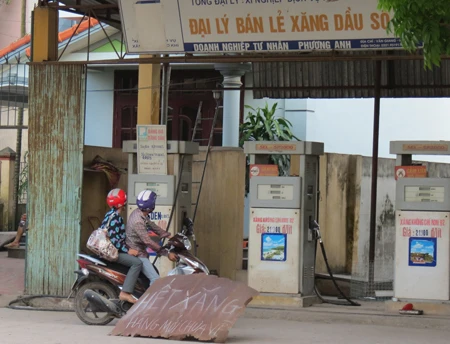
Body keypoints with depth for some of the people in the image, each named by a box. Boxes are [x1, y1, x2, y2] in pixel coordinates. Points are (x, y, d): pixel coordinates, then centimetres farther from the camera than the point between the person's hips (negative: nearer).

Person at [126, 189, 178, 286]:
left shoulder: (139, 213, 2)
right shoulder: (138, 221, -29)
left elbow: (152, 226, 13)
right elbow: (148, 242, -29)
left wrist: (169, 235, 5)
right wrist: (167, 253, -27)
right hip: (137, 254, -11)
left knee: (155, 273, 20)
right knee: (156, 279, -18)